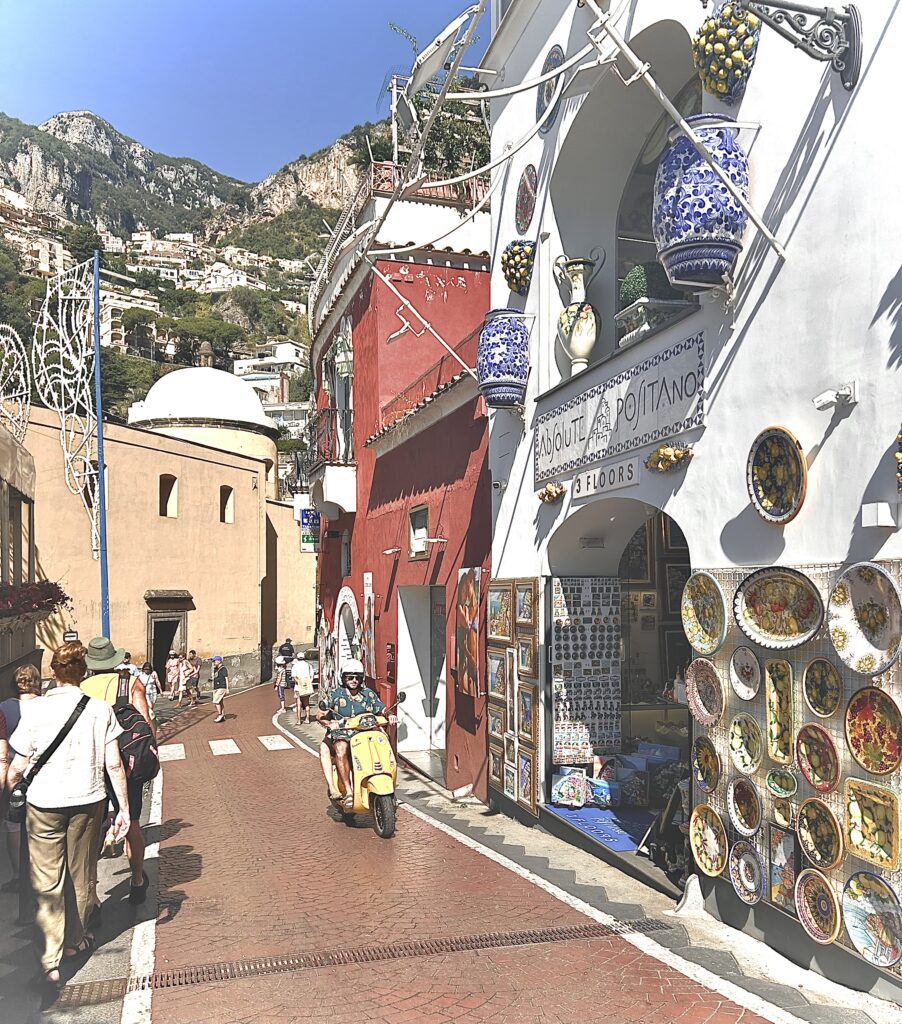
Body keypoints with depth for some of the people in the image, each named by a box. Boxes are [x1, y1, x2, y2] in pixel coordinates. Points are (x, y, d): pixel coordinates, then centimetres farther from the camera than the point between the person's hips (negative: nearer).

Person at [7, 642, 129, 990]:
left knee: (47, 882, 7)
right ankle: (77, 940, 35)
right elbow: (113, 765, -7)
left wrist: (8, 789, 15)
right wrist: (124, 807, 1)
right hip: (88, 801, 2)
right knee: (81, 875, 19)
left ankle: (50, 961, 3)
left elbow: (18, 767, -6)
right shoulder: (100, 709, -9)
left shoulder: (35, 710, -11)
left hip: (44, 804, -1)